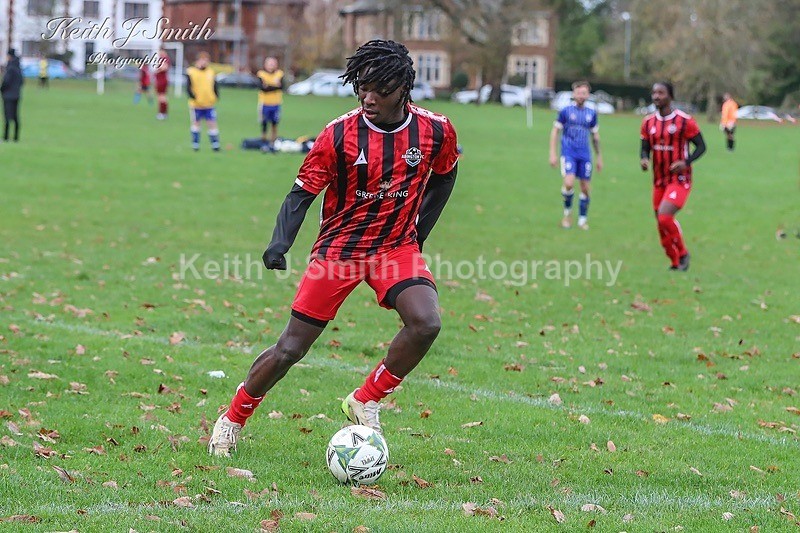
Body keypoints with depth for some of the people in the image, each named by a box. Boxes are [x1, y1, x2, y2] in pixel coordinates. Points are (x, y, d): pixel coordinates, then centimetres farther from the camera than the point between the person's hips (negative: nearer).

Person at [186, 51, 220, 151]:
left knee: (212, 124, 0)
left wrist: (216, 96, -7)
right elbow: (188, 88, -9)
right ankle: (195, 144, 18)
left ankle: (215, 145, 5)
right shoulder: (191, 72, -4)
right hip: (196, 105, -2)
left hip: (209, 104, 2)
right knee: (196, 123, 10)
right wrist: (193, 97, -22)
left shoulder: (210, 72, 8)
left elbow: (214, 87, 10)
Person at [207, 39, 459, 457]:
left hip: (397, 246, 2)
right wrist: (280, 243, -26)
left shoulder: (436, 131, -9)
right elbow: (302, 192, -10)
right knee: (290, 348, -2)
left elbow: (443, 178, 13)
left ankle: (365, 401, -4)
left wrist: (419, 231, 8)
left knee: (426, 324, -26)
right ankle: (231, 421, 21)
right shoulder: (339, 135, -15)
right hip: (339, 247, -2)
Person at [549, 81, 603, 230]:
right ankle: (567, 212, 3)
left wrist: (599, 156, 20)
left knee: (585, 188, 3)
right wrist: (552, 154, -4)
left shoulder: (591, 113, 10)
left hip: (585, 155, 3)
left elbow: (595, 136, 19)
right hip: (568, 153, -3)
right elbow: (555, 132, 4)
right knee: (569, 183, -21)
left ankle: (583, 219, 18)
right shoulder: (565, 111, 0)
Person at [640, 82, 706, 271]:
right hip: (659, 181, 6)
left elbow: (701, 146, -5)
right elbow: (645, 148, 13)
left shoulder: (685, 121, -9)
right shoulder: (648, 122, 7)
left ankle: (683, 253, -1)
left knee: (665, 216, -23)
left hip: (679, 179, -6)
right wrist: (644, 159, -11)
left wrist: (686, 162, -21)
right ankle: (675, 263, 23)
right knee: (662, 226, 7)